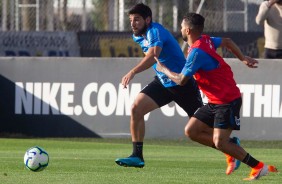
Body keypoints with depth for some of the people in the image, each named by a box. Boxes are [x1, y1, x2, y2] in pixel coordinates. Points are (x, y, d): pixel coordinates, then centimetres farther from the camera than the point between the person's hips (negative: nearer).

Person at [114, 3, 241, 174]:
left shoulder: (155, 31, -25)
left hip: (182, 83, -8)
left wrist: (133, 72, -55)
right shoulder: (138, 37, 4)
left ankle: (232, 143, 25)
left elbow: (153, 54, -44)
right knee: (136, 107, -12)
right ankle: (137, 156, -8)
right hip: (162, 82, 8)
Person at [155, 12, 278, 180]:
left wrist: (163, 69, -1)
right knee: (190, 131, 4)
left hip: (227, 102, -10)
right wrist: (242, 58, 23)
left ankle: (259, 167, -5)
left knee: (220, 143, -14)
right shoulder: (206, 40, 6)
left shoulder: (197, 52, -22)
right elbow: (227, 41, 23)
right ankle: (231, 150, 11)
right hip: (215, 102, 10)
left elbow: (181, 80, -18)